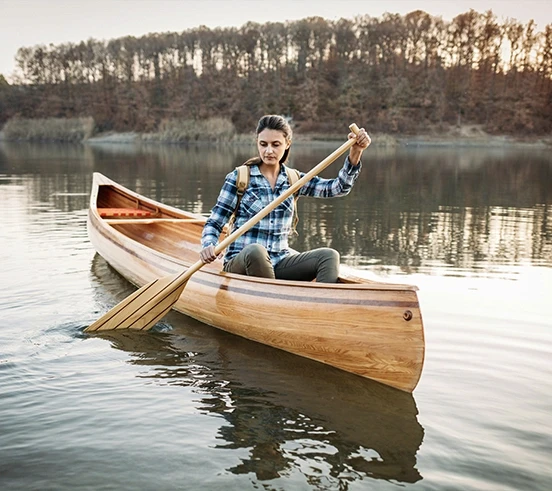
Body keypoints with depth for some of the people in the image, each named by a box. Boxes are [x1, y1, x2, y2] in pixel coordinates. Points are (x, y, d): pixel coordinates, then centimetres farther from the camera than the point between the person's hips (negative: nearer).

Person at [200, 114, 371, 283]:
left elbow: (339, 188, -1)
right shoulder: (238, 178, 0)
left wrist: (355, 152, -16)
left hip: (279, 264, 4)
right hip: (240, 264, -3)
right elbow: (214, 223, 0)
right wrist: (208, 246, -21)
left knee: (329, 256, -20)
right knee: (255, 251, -38)